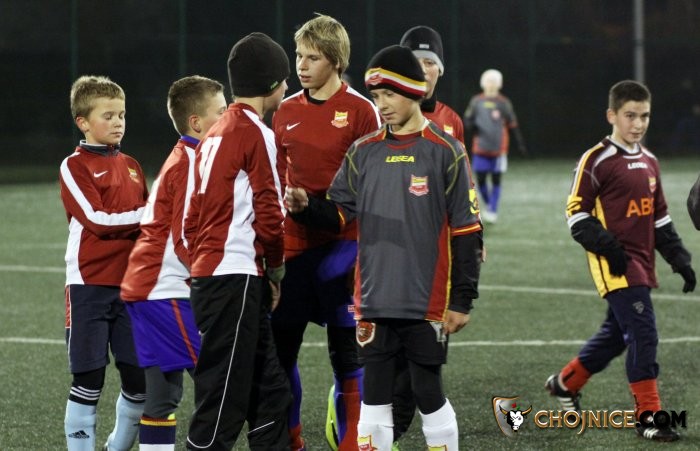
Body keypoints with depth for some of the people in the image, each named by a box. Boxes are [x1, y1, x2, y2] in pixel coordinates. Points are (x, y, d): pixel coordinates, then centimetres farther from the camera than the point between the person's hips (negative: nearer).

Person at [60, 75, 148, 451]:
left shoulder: (131, 166, 14)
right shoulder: (75, 166, -4)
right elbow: (97, 220, -14)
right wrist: (146, 215, -13)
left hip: (131, 286, 6)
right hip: (90, 285, -5)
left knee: (140, 378, 6)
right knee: (88, 380, -4)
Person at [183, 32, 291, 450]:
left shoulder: (216, 134, 17)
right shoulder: (255, 133, -10)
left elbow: (194, 217, 19)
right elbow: (268, 214, -13)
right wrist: (276, 269, 1)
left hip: (209, 275, 9)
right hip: (237, 279, -9)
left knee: (271, 392, 13)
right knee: (223, 401, -8)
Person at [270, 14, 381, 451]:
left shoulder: (360, 110, -5)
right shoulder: (286, 112, 10)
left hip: (342, 246, -5)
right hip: (293, 245, 5)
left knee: (346, 352, 2)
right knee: (279, 347, 7)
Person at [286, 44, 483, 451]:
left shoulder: (445, 152, -5)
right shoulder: (363, 153, 8)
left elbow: (467, 231, -4)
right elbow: (340, 213, 7)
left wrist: (463, 300, -7)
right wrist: (306, 206, -14)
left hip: (427, 302, -4)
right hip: (375, 300, 4)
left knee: (428, 392, 2)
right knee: (374, 394, 7)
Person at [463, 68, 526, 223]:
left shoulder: (504, 103, 3)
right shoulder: (476, 102, 6)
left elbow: (513, 125, 8)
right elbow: (467, 120, 12)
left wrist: (520, 144, 7)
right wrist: (471, 126, -11)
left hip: (499, 149, -1)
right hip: (480, 148, 1)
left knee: (496, 180, 0)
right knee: (481, 180, -1)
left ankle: (493, 211, 6)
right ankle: (487, 204, 23)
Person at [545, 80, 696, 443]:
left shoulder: (649, 162, 15)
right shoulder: (596, 161, -8)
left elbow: (660, 218, 22)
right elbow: (576, 213, -8)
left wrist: (679, 259, 15)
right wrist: (606, 247, -19)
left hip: (641, 263, 8)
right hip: (614, 263, -8)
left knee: (616, 334, 17)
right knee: (643, 334, -14)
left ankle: (565, 383, 37)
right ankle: (648, 415, -9)